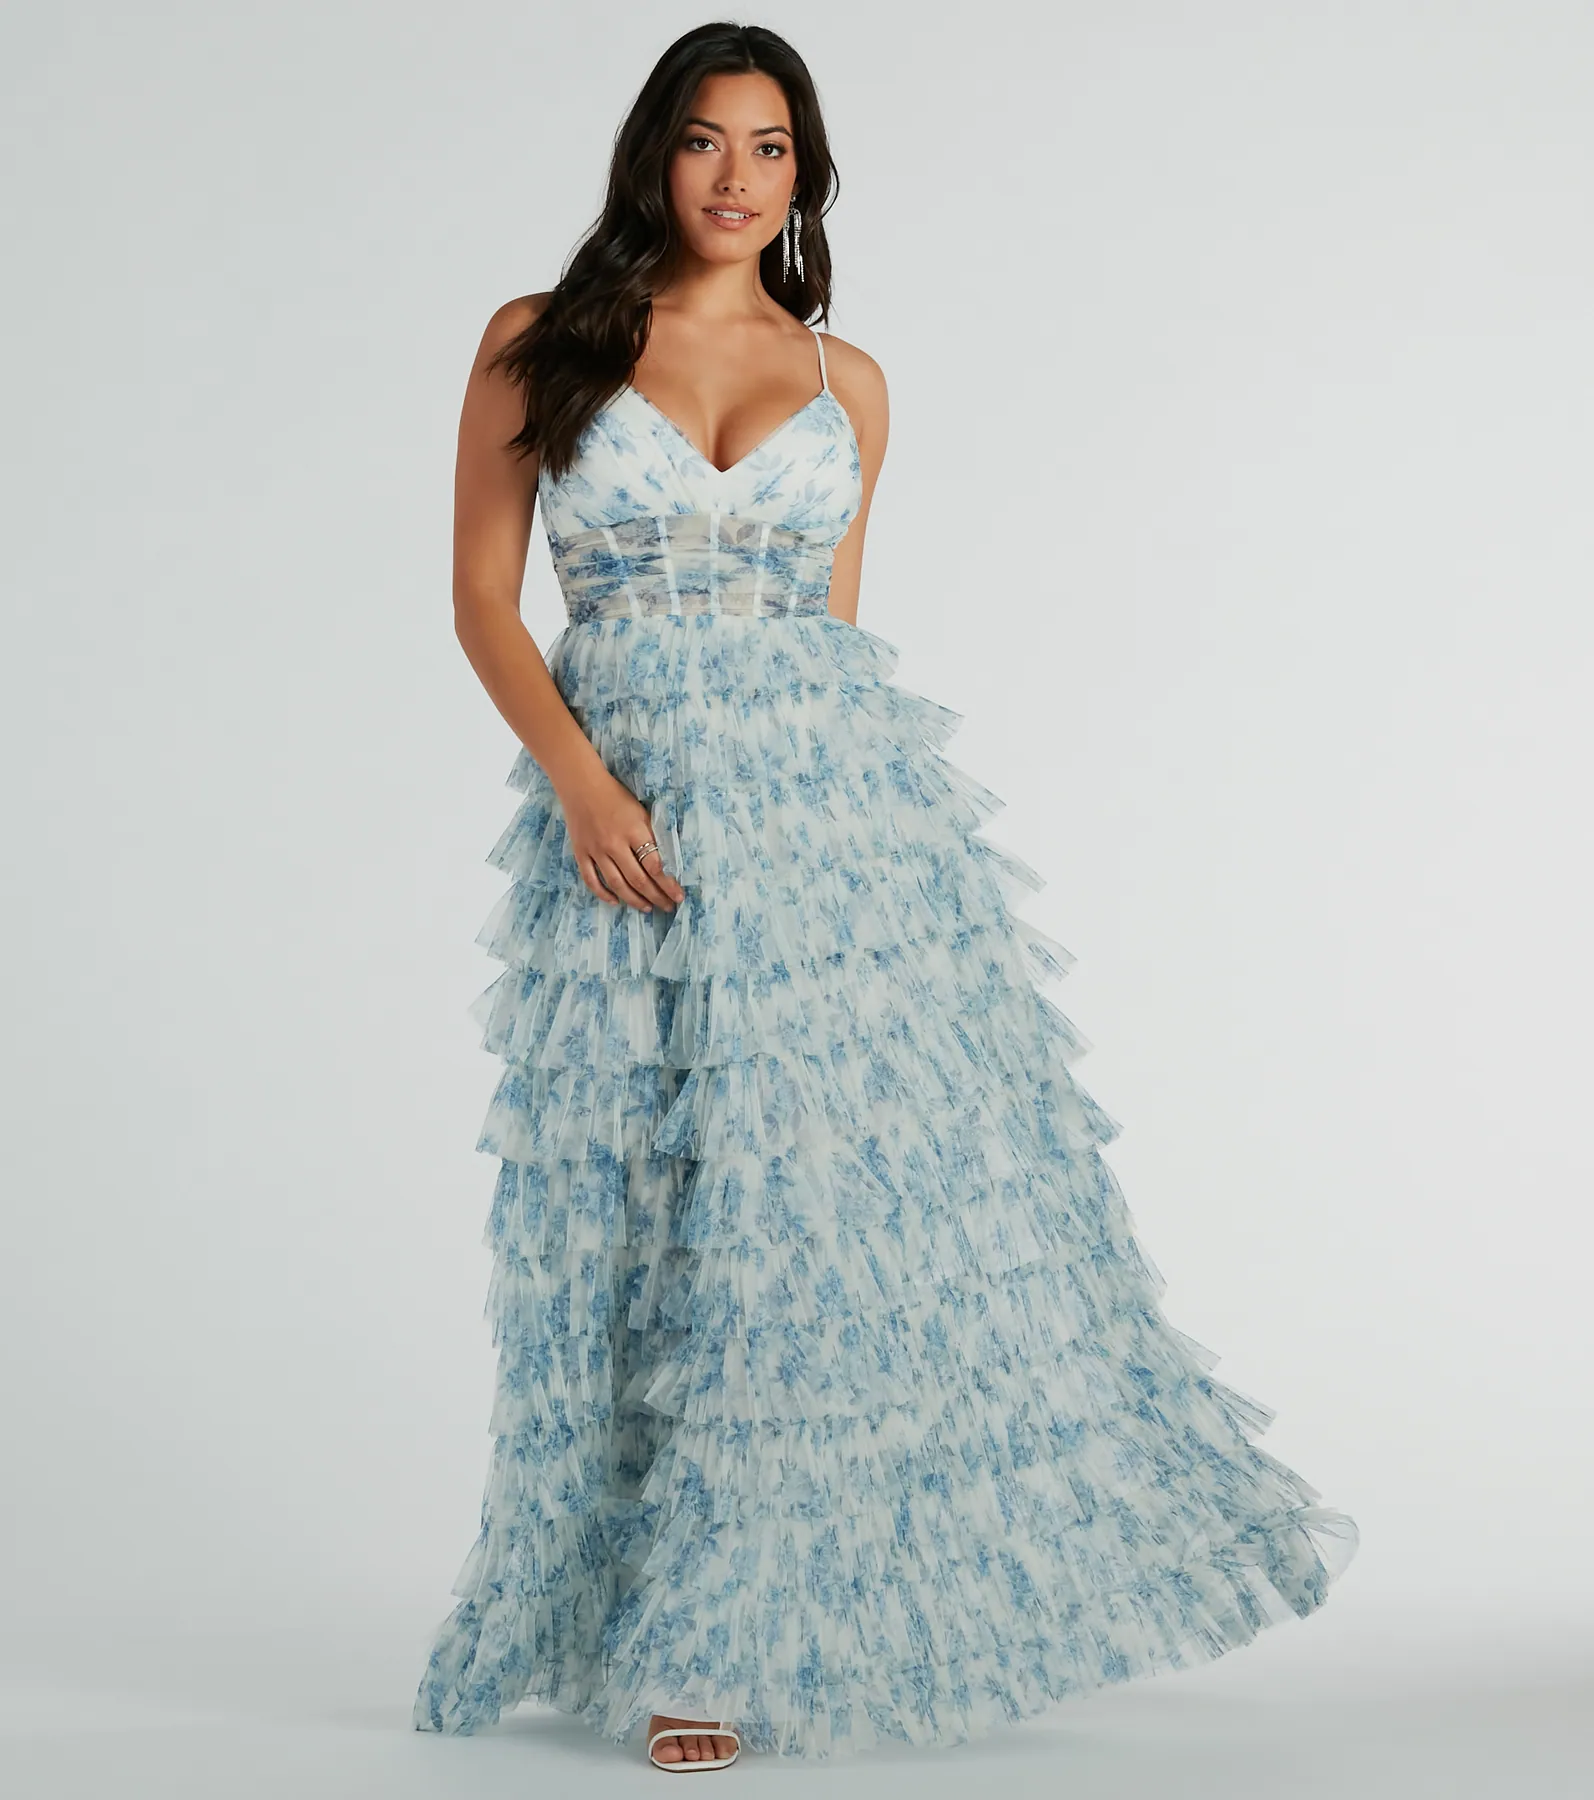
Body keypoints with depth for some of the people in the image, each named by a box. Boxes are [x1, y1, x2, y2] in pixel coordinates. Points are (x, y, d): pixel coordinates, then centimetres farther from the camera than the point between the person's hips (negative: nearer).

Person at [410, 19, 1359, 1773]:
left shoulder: (844, 382, 11)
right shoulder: (538, 346, 4)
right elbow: (483, 595, 0)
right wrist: (578, 779, -13)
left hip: (831, 800, 2)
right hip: (629, 817, -2)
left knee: (890, 1165, -1)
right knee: (654, 1208, 2)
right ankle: (690, 1636, 15)